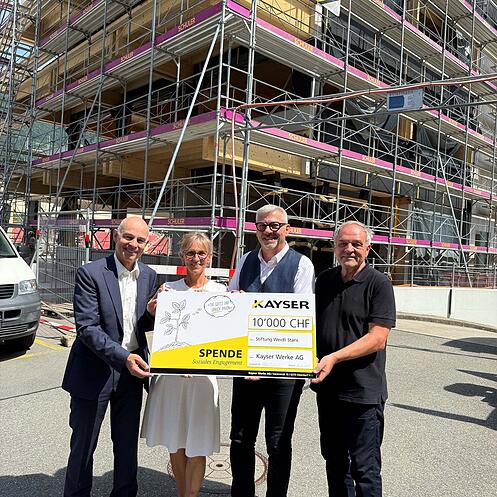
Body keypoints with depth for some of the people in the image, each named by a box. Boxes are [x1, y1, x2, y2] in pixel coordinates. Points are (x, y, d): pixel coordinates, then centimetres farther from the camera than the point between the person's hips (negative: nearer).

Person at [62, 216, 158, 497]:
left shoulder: (150, 276, 2)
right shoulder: (90, 273, -13)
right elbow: (86, 328, -18)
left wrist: (152, 313, -13)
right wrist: (122, 357, -29)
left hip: (132, 370, 4)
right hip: (95, 371, -4)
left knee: (128, 445, 19)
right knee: (83, 446, 13)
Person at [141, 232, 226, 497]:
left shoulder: (221, 292, 0)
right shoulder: (169, 289, 3)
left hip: (203, 374, -2)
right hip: (170, 373, 2)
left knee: (196, 447, 6)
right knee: (174, 444, 15)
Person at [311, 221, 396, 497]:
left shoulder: (378, 284, -10)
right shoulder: (324, 280, 8)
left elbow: (377, 338, -17)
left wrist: (334, 357, -25)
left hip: (363, 391, -6)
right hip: (328, 387, 6)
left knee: (365, 469, 4)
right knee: (334, 461, 20)